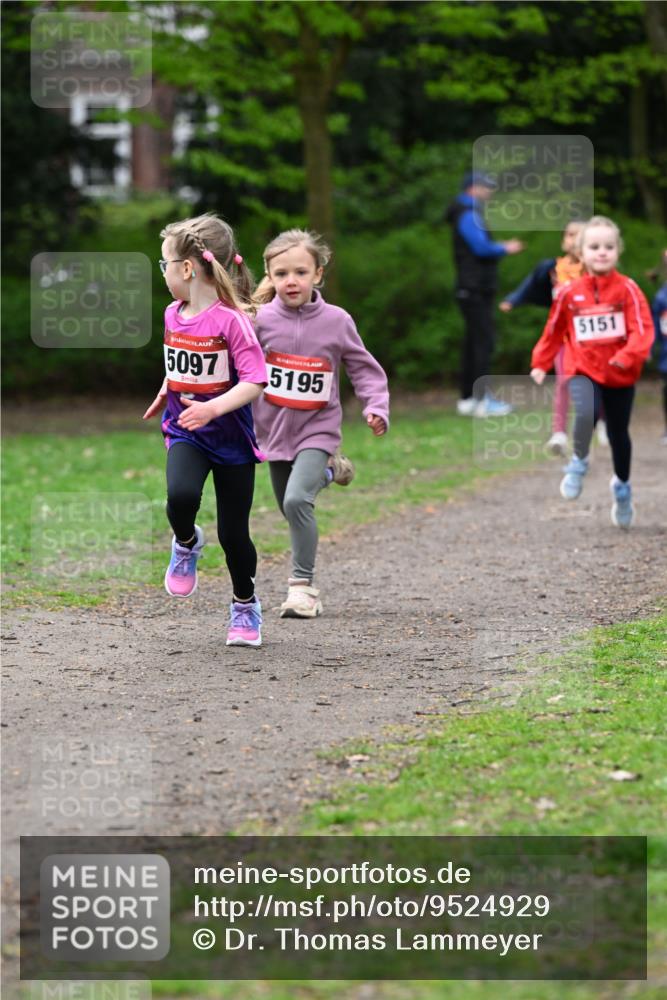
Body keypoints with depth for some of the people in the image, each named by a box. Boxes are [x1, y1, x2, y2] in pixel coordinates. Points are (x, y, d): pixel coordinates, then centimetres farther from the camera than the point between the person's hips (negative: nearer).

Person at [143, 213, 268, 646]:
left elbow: (254, 382, -23)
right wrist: (164, 395, 25)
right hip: (185, 434, 4)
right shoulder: (173, 315, 2)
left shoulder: (231, 319, -19)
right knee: (181, 496, -27)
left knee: (234, 533, 4)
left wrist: (212, 408, -33)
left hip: (231, 436, -4)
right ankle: (186, 545, 6)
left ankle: (246, 606, 28)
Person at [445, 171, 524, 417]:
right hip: (475, 290, -10)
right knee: (483, 341, -12)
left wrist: (501, 247, 10)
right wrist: (505, 249, -6)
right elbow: (481, 247, -20)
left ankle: (468, 399, 15)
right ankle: (482, 399, -15)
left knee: (474, 342, 12)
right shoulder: (468, 216, -12)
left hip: (473, 289, 10)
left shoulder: (469, 214, 20)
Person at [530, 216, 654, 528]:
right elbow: (553, 331, 10)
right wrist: (541, 364, 8)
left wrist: (628, 357, -33)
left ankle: (622, 485, 39)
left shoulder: (627, 289, -10)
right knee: (586, 414, -29)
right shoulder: (570, 293, -3)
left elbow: (642, 330, -17)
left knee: (618, 433, 13)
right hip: (583, 371, 0)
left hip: (620, 376, 0)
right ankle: (579, 462, -1)